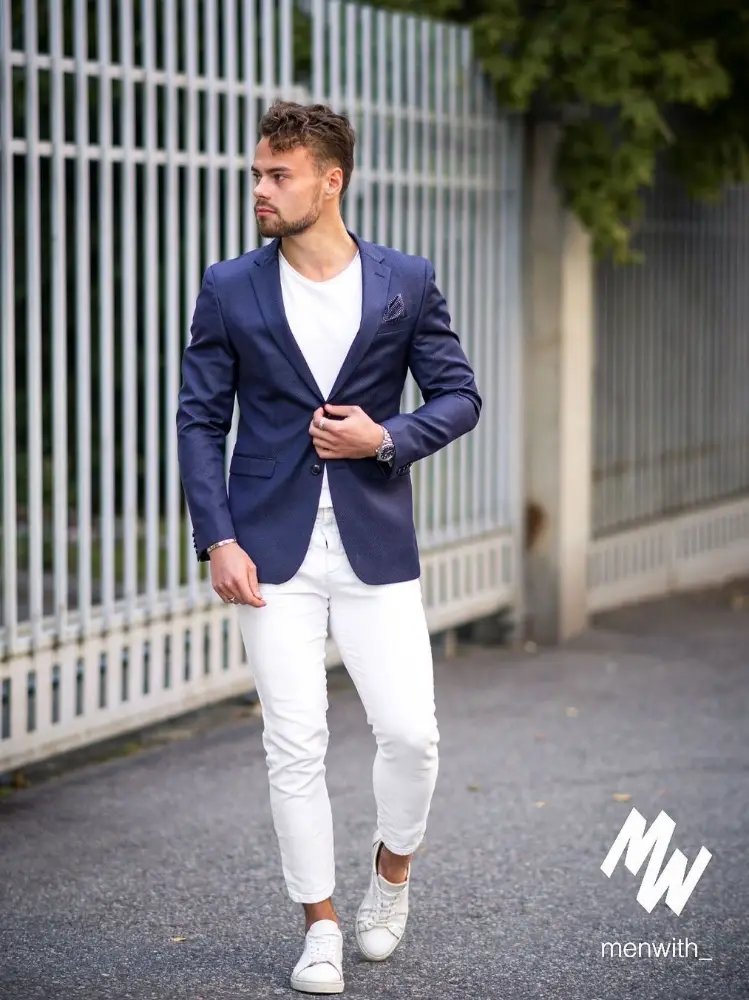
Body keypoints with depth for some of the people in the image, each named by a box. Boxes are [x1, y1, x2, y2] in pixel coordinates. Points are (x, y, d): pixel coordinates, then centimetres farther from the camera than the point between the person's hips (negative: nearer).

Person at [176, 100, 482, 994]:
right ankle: (320, 923, 15)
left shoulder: (406, 283, 2)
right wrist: (217, 540, -7)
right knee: (294, 743, 0)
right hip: (273, 550, 0)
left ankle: (392, 866, 25)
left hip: (375, 545, 0)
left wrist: (386, 438, -12)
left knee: (411, 731, -5)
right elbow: (200, 418, 3)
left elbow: (459, 395, 6)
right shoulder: (229, 290, 2)